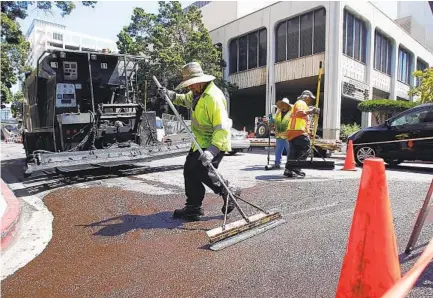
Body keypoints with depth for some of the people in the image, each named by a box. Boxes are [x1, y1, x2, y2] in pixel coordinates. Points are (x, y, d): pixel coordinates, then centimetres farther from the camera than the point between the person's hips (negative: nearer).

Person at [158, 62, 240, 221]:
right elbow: (186, 99, 31)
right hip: (201, 142, 10)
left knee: (200, 170, -21)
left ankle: (228, 192, 2)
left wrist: (212, 150, -40)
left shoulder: (213, 97, -25)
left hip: (216, 143, -10)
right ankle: (193, 207, 18)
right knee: (189, 170, 7)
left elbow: (222, 128, -31)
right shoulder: (197, 93, 7)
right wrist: (172, 96, 11)